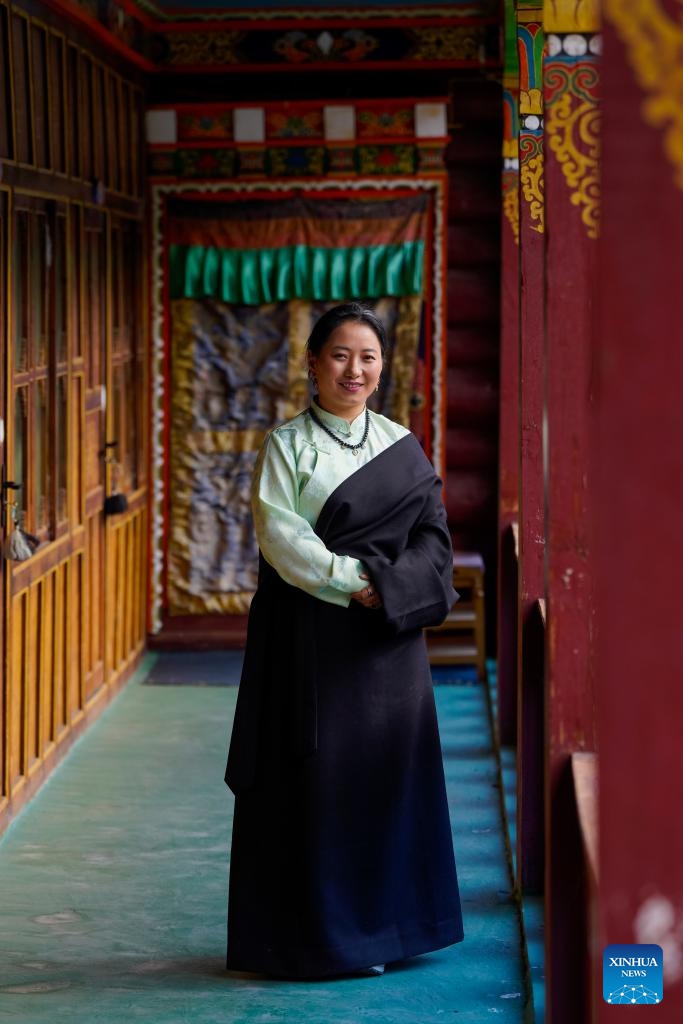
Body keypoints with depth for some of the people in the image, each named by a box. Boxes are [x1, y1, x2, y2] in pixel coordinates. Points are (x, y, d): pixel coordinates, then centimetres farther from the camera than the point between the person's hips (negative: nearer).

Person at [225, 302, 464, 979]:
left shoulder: (402, 447, 10)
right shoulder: (287, 446, 0)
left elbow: (433, 536, 5)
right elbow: (280, 537, -10)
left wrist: (388, 586, -12)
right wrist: (352, 580, -16)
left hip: (388, 640, 4)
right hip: (310, 638, -4)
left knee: (388, 769, 5)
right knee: (314, 777, -2)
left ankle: (380, 925, 16)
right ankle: (319, 932, 6)